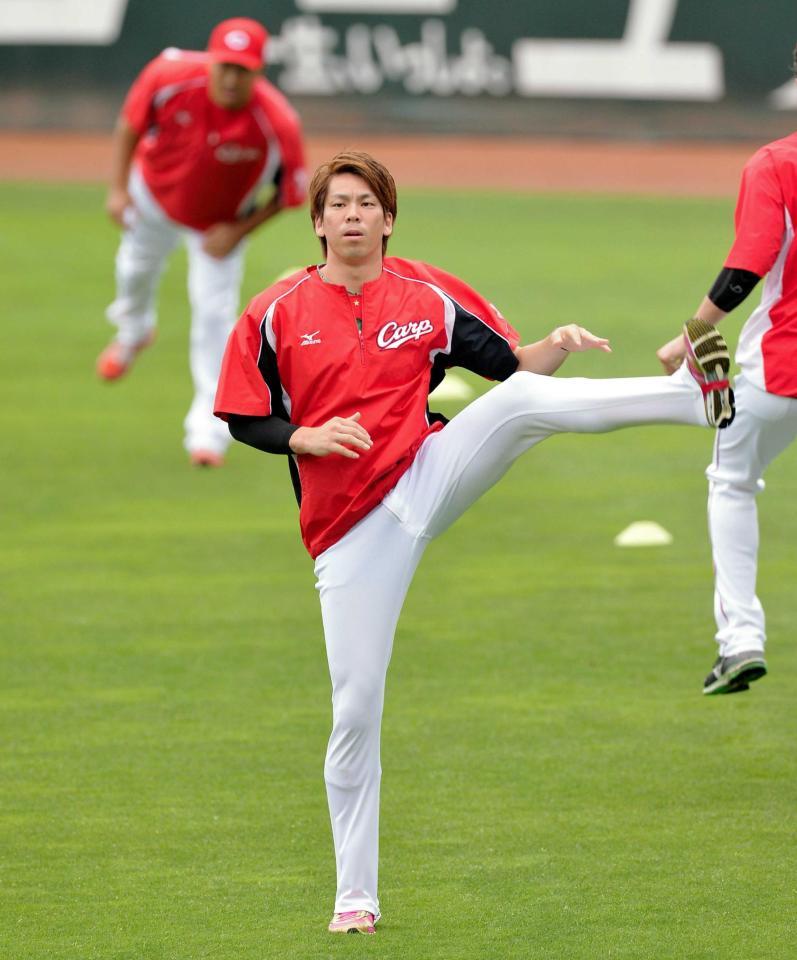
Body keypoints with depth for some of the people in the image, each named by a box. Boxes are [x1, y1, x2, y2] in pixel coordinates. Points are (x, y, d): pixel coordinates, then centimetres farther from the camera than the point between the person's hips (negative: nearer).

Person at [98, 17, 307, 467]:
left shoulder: (277, 125, -38)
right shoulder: (171, 76, -35)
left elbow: (291, 192, -20)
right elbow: (131, 123, -13)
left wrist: (239, 231, -24)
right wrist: (118, 188, -14)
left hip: (219, 223, -3)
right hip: (154, 196, 3)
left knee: (214, 314, -9)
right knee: (137, 268, 28)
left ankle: (209, 430, 1)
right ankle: (133, 332, 64)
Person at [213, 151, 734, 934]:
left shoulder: (429, 297, 6)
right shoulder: (277, 313, 2)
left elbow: (513, 365, 9)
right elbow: (244, 420, 6)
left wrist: (558, 347, -12)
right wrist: (307, 438, -13)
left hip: (426, 478, 0)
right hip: (350, 530, 0)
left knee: (524, 399, -26)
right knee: (355, 710, -1)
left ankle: (696, 395, -43)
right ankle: (355, 895, 11)